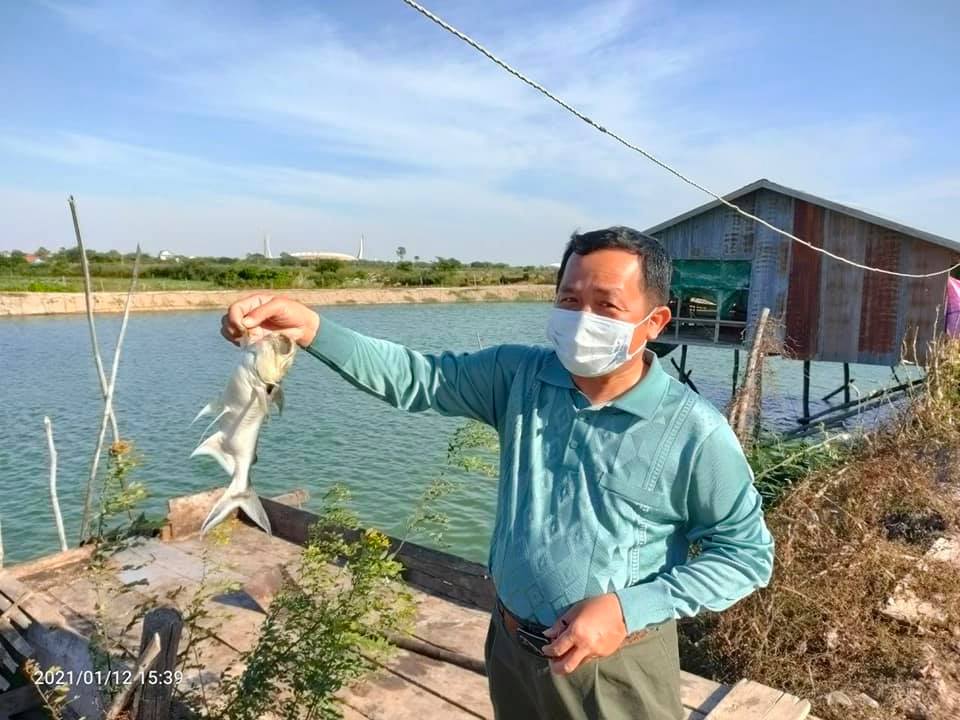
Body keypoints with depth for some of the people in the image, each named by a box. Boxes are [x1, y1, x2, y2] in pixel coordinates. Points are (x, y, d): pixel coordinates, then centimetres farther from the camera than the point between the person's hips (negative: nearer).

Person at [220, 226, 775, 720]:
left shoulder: (694, 431, -19)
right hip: (511, 645, 4)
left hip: (618, 667, -3)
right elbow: (416, 378, -10)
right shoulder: (520, 376, -8)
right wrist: (310, 328, -24)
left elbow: (748, 552, -11)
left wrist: (629, 610, -20)